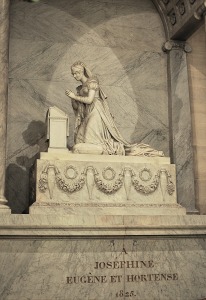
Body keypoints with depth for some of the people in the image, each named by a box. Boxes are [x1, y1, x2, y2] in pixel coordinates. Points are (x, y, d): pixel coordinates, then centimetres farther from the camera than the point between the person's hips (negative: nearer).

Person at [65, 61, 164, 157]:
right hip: (87, 117, 9)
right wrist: (73, 98, 2)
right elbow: (77, 107, 19)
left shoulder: (92, 81, 0)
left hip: (95, 114, -9)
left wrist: (74, 96, -2)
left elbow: (89, 100, -12)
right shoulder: (80, 88, 23)